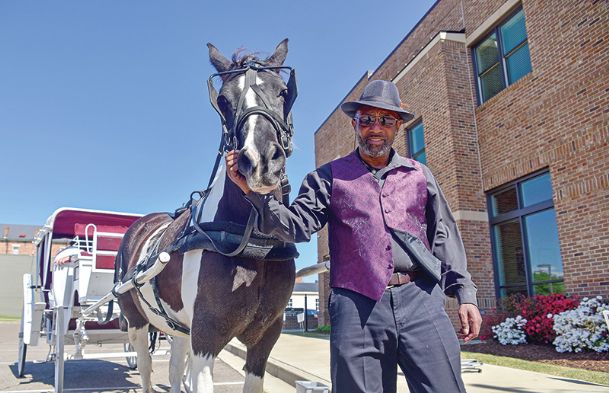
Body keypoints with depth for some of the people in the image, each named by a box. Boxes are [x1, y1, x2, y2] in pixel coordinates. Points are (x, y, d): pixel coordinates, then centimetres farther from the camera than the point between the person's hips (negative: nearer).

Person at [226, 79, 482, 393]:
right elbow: (297, 225, -1)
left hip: (421, 298, 2)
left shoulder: (419, 174, 16)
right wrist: (253, 190, -15)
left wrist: (465, 292, 10)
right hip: (357, 307, -1)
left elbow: (444, 235, 17)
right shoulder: (330, 176, 10)